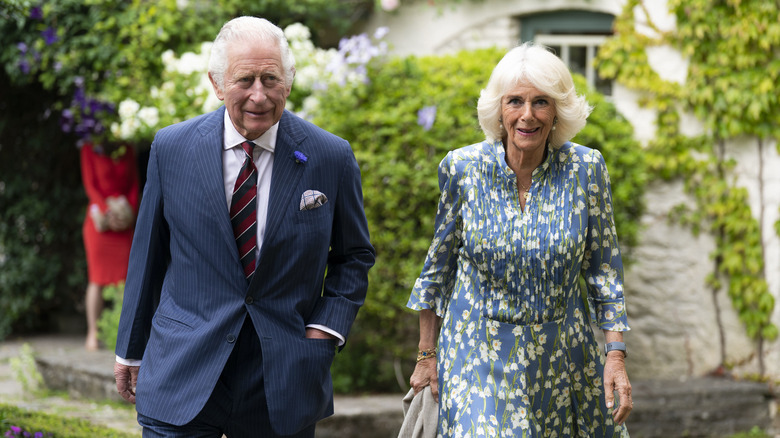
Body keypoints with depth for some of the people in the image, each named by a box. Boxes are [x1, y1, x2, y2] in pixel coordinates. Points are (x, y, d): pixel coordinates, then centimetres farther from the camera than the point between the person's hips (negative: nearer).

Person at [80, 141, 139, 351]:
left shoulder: (127, 150, 12)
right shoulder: (90, 149, 2)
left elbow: (134, 184, 12)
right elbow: (90, 185, -2)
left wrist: (131, 210, -4)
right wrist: (107, 210, -13)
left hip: (124, 222, 3)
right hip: (101, 219, -3)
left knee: (124, 278, -4)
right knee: (97, 279, -4)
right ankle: (93, 334, -1)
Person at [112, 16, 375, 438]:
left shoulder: (331, 157, -3)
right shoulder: (171, 148, -2)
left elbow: (354, 255, 10)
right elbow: (148, 252, 8)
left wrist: (324, 329, -5)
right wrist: (130, 350, 13)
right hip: (181, 378, 0)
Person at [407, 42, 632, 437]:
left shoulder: (586, 169, -7)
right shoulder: (462, 168, -8)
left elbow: (603, 266, 2)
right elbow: (438, 265, 4)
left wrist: (616, 356, -4)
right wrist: (426, 355, 7)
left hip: (563, 356, 1)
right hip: (480, 357, -1)